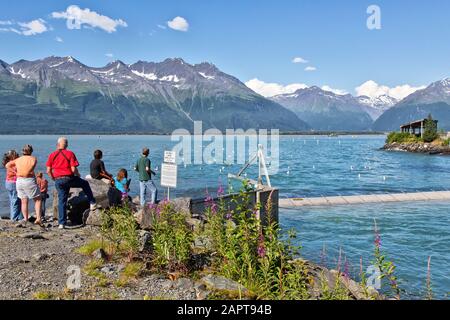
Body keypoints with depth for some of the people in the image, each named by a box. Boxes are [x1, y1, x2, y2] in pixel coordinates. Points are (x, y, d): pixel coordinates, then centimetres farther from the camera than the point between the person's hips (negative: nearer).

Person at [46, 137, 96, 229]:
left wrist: (53, 179, 18)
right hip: (69, 178, -3)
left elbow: (48, 171, 2)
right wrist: (78, 175, 8)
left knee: (61, 201, 9)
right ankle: (92, 203, 21)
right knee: (85, 184, 23)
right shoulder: (70, 153, -5)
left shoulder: (52, 155, 4)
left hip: (58, 181, 3)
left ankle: (61, 223, 7)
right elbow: (73, 169, -12)